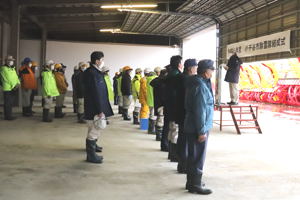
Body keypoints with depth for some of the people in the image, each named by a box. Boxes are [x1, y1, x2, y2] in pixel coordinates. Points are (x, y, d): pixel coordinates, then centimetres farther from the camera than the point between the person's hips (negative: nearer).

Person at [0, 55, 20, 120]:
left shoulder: (13, 68, 18)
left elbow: (16, 77, 17)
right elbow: (7, 79, -13)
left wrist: (18, 83, -2)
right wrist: (13, 86, -14)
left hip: (14, 89, 8)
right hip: (7, 89, -8)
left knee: (11, 103, 12)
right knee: (7, 103, -5)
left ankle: (10, 115, 20)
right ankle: (7, 116, 1)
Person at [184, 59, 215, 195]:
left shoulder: (195, 82, 11)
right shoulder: (201, 86, -20)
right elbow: (200, 111, -23)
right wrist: (202, 131, -21)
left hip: (191, 126, 10)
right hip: (197, 128, -10)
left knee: (193, 155, 18)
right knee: (198, 157, -1)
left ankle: (191, 181, 29)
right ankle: (195, 185, 9)